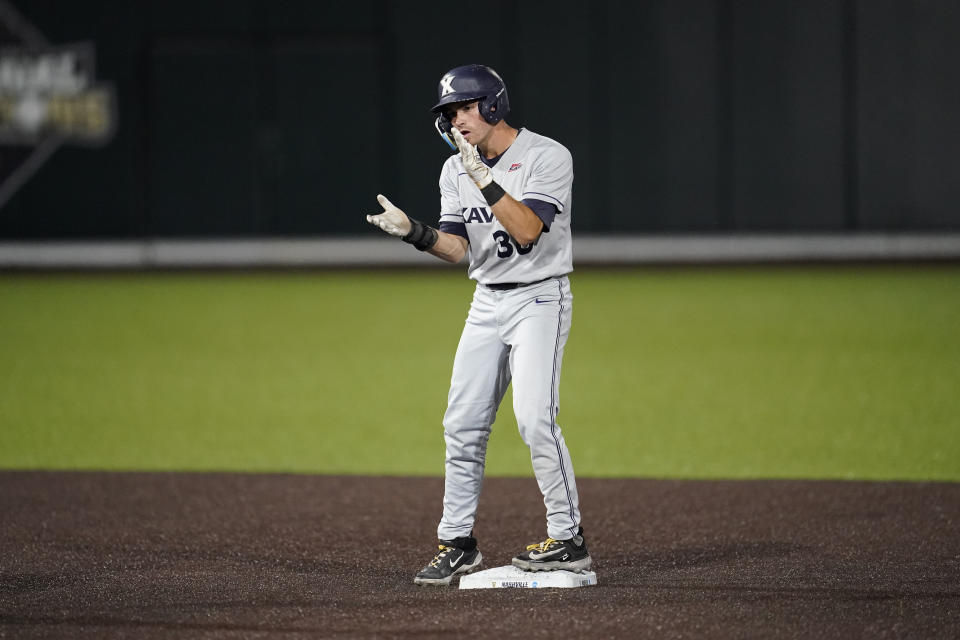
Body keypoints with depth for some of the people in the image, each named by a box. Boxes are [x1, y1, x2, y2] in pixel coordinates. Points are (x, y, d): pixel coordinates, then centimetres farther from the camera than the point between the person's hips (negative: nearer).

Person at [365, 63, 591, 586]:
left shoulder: (547, 156, -12)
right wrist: (415, 233, -15)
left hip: (540, 298, -7)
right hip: (487, 303, 7)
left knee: (535, 417, -18)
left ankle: (568, 540, -11)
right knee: (462, 424, 4)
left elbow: (527, 230, -23)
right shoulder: (456, 171, 7)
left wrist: (485, 179, -28)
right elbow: (456, 248, 2)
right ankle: (457, 543, 13)